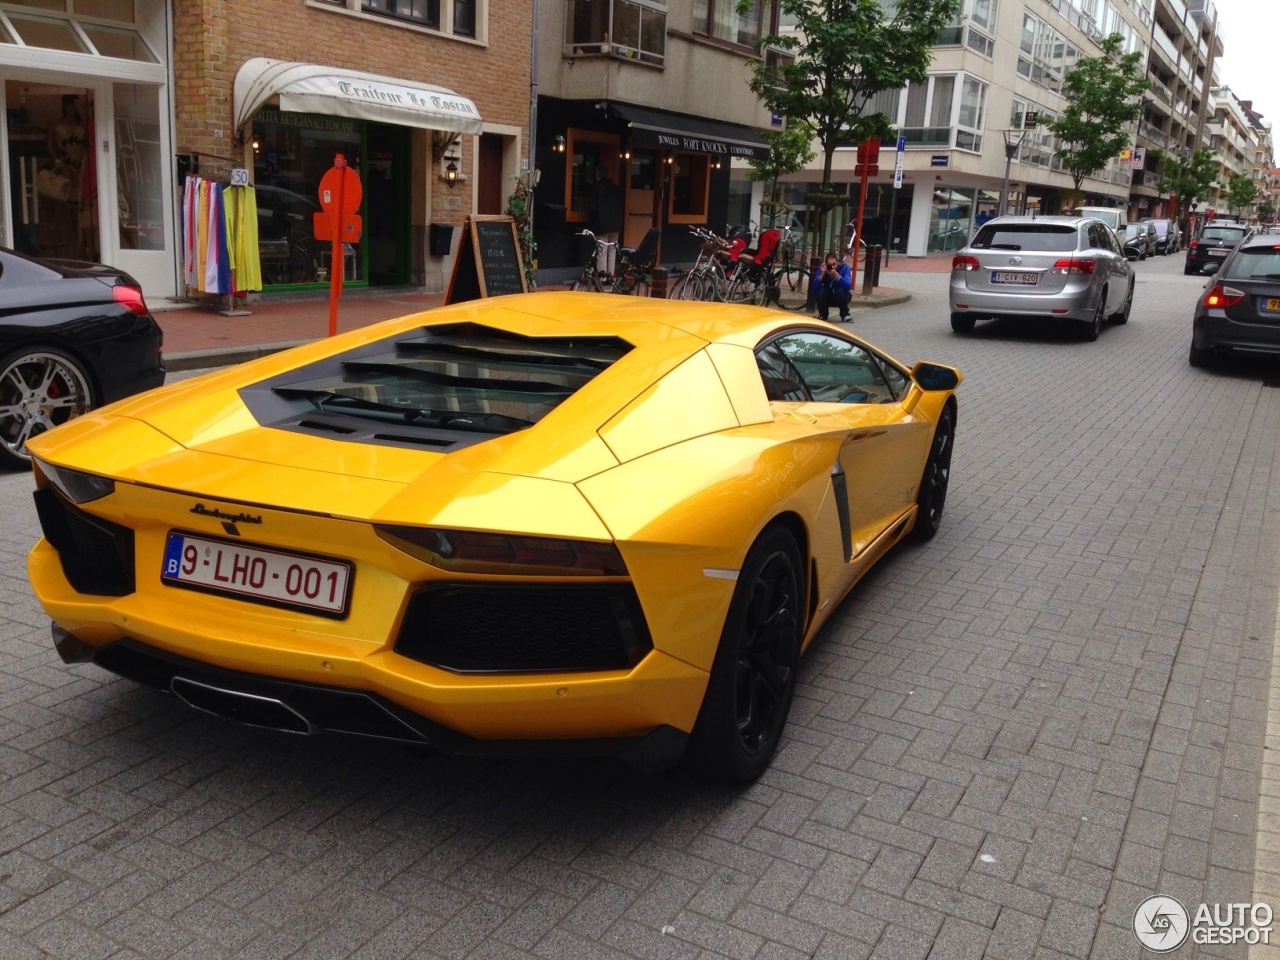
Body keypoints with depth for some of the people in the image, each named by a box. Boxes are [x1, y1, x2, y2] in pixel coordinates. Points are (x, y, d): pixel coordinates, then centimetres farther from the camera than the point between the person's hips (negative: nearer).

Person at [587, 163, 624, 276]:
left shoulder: (595, 187, -5)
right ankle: (611, 274, 12)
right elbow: (620, 206, 13)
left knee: (602, 252, -5)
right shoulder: (616, 188, 11)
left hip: (602, 224, -5)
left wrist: (591, 222, 2)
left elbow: (592, 207, -7)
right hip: (616, 224, 5)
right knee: (612, 251, 11)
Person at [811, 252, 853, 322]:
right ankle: (823, 314, -3)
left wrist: (836, 275, -47)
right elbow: (814, 288, -27)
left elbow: (848, 286, -36)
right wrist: (822, 274, -39)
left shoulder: (844, 267, -20)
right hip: (827, 298, 1)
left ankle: (845, 314, -9)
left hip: (841, 297, -1)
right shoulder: (821, 269, -16)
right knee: (821, 291, -29)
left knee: (841, 291, -33)